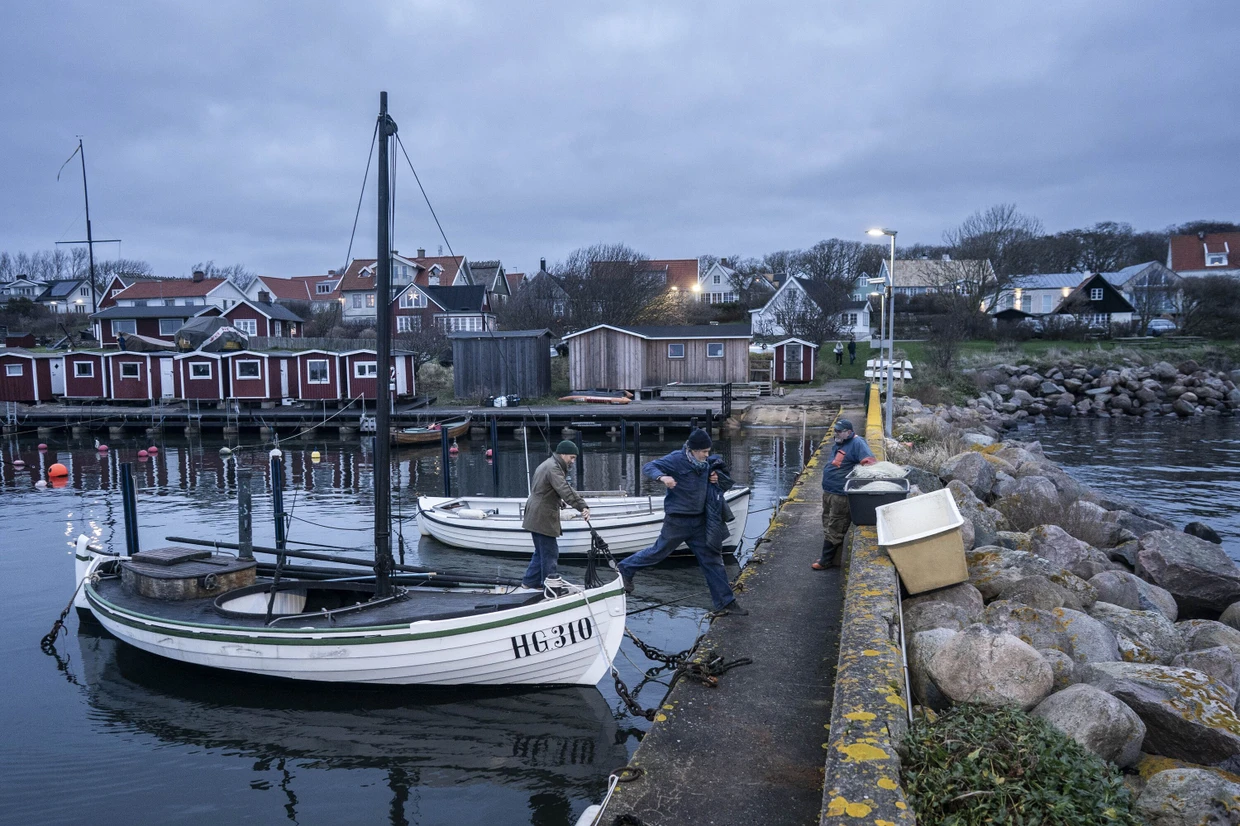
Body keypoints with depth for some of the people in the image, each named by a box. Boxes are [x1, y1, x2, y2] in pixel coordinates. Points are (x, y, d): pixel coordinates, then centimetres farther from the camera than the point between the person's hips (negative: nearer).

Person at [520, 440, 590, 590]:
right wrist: (582, 506, -36)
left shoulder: (547, 465, 18)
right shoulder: (553, 468, -17)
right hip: (542, 518, -11)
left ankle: (530, 581, 26)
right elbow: (566, 490, -30)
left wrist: (558, 501, 14)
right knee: (550, 553, -4)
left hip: (536, 517, 11)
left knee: (542, 551, 20)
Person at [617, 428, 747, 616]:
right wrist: (662, 477, -42)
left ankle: (725, 602, 12)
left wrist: (716, 478, 0)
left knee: (711, 558, 6)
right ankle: (626, 569, 31)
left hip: (699, 521, 7)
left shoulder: (706, 463, 7)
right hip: (678, 520, -6)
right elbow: (648, 468, -22)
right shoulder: (676, 459, -16)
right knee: (660, 551, 6)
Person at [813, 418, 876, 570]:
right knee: (828, 526, 18)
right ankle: (828, 557, 29)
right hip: (828, 492, 10)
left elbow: (870, 462, -24)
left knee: (834, 529, -2)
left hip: (841, 496, -10)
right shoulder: (838, 444, 15)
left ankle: (826, 561, 6)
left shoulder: (857, 443, -14)